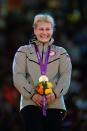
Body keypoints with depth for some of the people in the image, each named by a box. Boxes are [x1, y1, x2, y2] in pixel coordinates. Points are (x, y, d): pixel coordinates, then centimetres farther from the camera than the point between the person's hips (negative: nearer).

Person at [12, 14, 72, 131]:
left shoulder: (61, 52, 19)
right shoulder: (23, 51, 16)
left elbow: (66, 76, 7)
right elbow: (18, 76, 4)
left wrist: (55, 93, -13)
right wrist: (32, 94, -12)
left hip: (55, 103, 1)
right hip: (30, 103, -1)